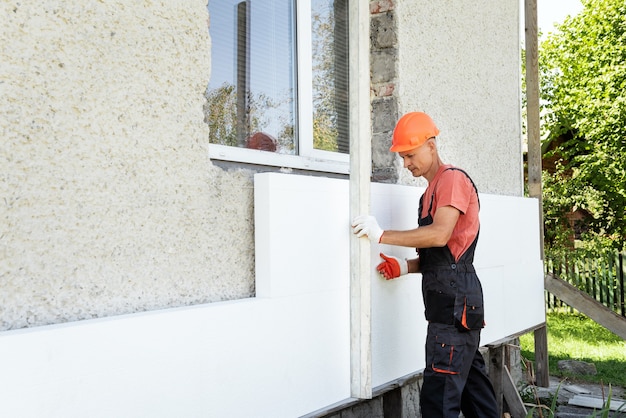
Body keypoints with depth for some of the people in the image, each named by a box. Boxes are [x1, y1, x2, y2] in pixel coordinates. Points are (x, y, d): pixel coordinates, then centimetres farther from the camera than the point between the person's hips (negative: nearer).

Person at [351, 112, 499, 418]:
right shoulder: (431, 191, 22)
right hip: (450, 304, 10)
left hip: (455, 303, -10)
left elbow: (440, 235, -22)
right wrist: (406, 267, 6)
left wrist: (382, 235, -18)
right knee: (472, 386, 15)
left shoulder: (453, 179, -7)